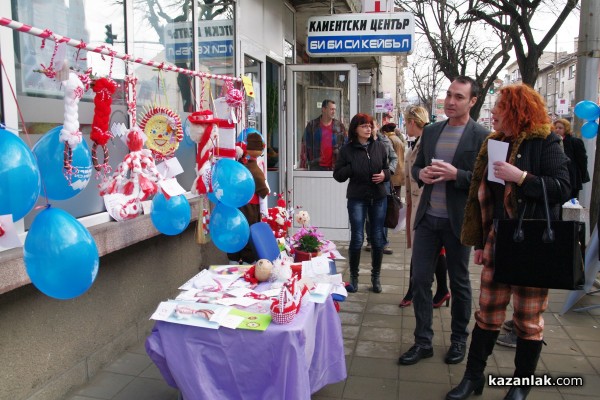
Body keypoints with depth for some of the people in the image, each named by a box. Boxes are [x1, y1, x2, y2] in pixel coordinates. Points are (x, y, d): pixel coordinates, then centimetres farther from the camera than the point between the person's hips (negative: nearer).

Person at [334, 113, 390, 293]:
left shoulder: (379, 146, 4)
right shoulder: (347, 149, -2)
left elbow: (387, 168, 14)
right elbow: (338, 175, -1)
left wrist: (384, 175, -8)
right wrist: (352, 168, -16)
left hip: (379, 198, 3)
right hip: (357, 199, -2)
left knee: (378, 239, 7)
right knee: (357, 239, -2)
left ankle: (375, 276, 23)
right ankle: (353, 276, 17)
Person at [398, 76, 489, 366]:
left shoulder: (481, 136, -6)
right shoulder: (430, 131, 10)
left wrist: (456, 174, -22)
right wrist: (421, 174, -6)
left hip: (458, 221, -4)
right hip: (428, 218, 4)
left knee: (459, 282, 11)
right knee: (420, 279, 5)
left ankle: (459, 340, 30)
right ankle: (423, 341, 18)